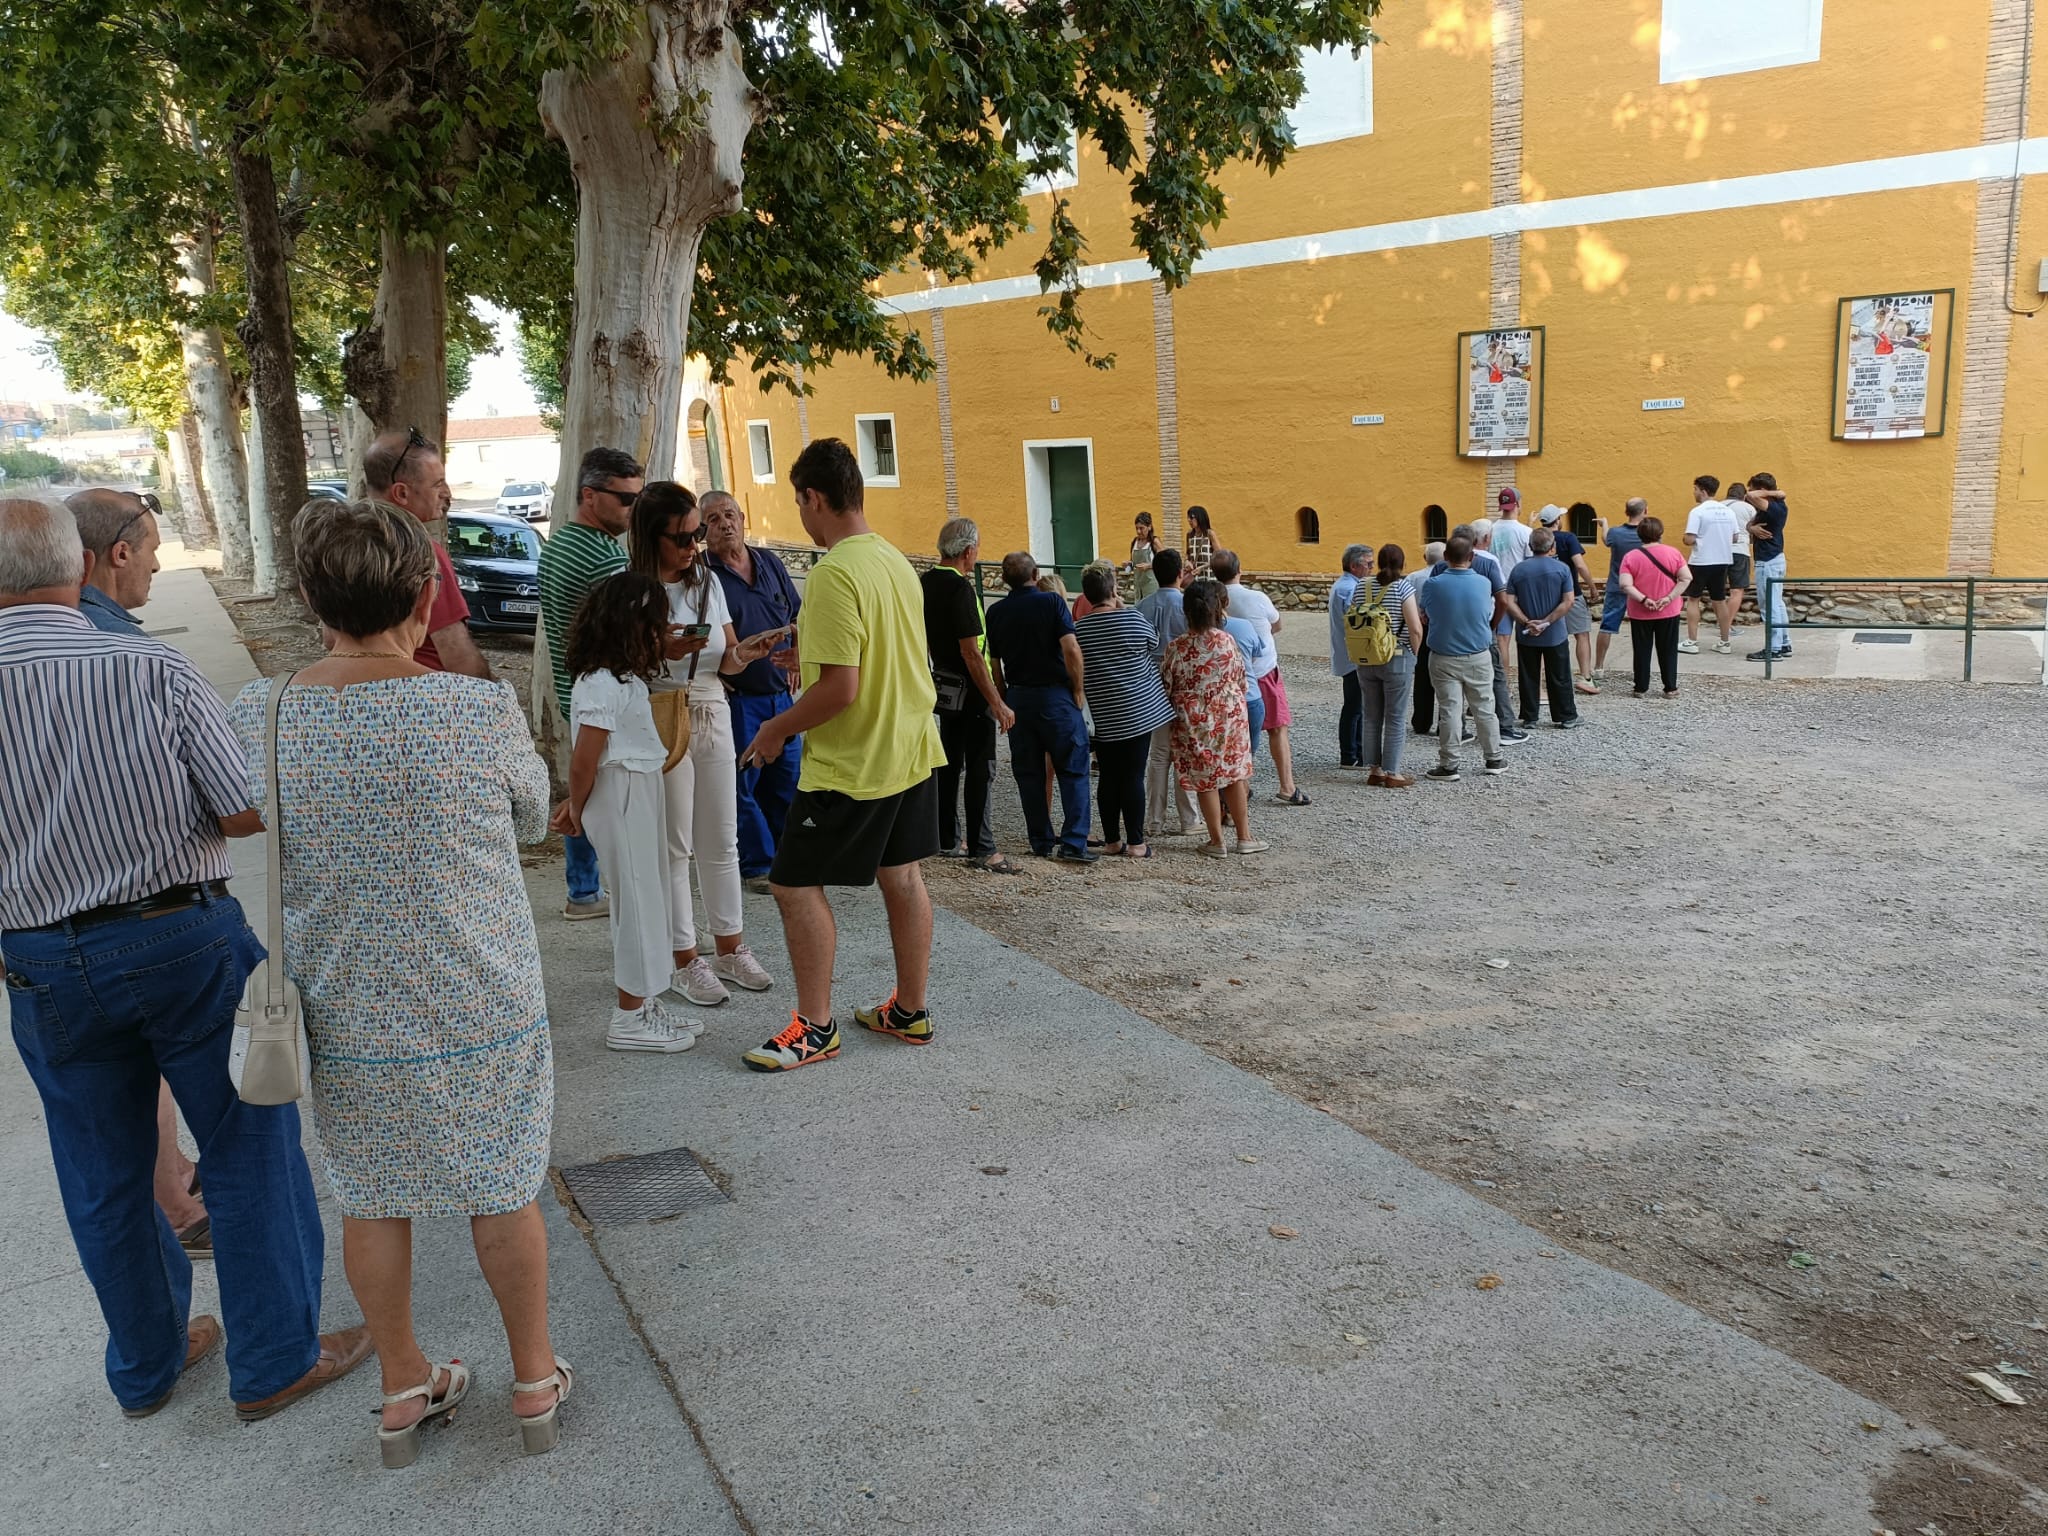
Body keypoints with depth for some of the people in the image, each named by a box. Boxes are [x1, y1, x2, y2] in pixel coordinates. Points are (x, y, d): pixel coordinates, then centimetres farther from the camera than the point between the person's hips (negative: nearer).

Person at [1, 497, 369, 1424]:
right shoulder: (152, 670, -13)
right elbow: (249, 814, -13)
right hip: (183, 939, -3)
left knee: (105, 1180, 18)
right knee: (248, 1149, 11)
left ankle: (147, 1365, 36)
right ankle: (276, 1361, 21)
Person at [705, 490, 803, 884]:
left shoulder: (770, 563, 9)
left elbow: (798, 618, 18)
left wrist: (797, 658, 4)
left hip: (782, 694, 6)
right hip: (738, 700, -5)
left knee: (786, 781, 13)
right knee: (742, 785, 2)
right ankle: (757, 864, 14)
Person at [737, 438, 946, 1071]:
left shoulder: (834, 575, -22)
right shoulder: (895, 560, 6)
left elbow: (841, 688, -25)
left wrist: (777, 728, -11)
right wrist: (810, 645, 24)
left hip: (851, 761, -9)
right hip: (910, 750, 9)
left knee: (795, 883, 2)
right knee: (901, 875, 15)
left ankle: (815, 1028, 10)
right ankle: (910, 1011, 26)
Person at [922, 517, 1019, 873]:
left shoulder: (926, 583, 6)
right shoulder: (961, 588, -20)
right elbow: (971, 652, -23)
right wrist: (997, 703, -21)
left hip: (944, 684, 9)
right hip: (969, 689, -9)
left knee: (950, 764, 16)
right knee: (981, 768, -4)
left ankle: (948, 841, 23)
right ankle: (982, 849, -2)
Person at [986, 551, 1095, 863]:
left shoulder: (996, 612, 4)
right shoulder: (1051, 601, -7)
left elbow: (993, 664, 6)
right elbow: (1071, 649, -17)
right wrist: (1077, 690, -6)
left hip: (1018, 696, 4)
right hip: (1055, 694, -4)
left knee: (1029, 773, 11)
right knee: (1073, 770, 2)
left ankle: (1042, 842, 15)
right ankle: (1073, 843, -5)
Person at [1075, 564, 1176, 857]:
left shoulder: (1079, 629, -4)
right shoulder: (1133, 619, -8)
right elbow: (1153, 644, 10)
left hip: (1102, 718, 2)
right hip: (1139, 712, -1)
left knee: (1108, 778, 10)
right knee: (1134, 778, 2)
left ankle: (1112, 841, 15)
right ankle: (1135, 843, 4)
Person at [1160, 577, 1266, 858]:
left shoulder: (1177, 648, -12)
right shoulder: (1228, 642, -8)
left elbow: (1164, 687, -4)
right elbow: (1241, 682, 3)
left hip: (1193, 723, -1)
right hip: (1229, 718, 2)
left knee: (1205, 780, 7)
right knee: (1234, 774, 14)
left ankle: (1217, 842, 12)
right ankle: (1244, 837, 19)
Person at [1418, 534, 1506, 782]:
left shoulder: (1433, 584, -13)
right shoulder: (1483, 582, -8)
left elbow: (1424, 617, -1)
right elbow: (1490, 612, 6)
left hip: (1443, 657, -2)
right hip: (1479, 656, 2)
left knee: (1449, 710, 1)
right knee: (1483, 708, 12)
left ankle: (1449, 765, 4)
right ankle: (1494, 759, 23)